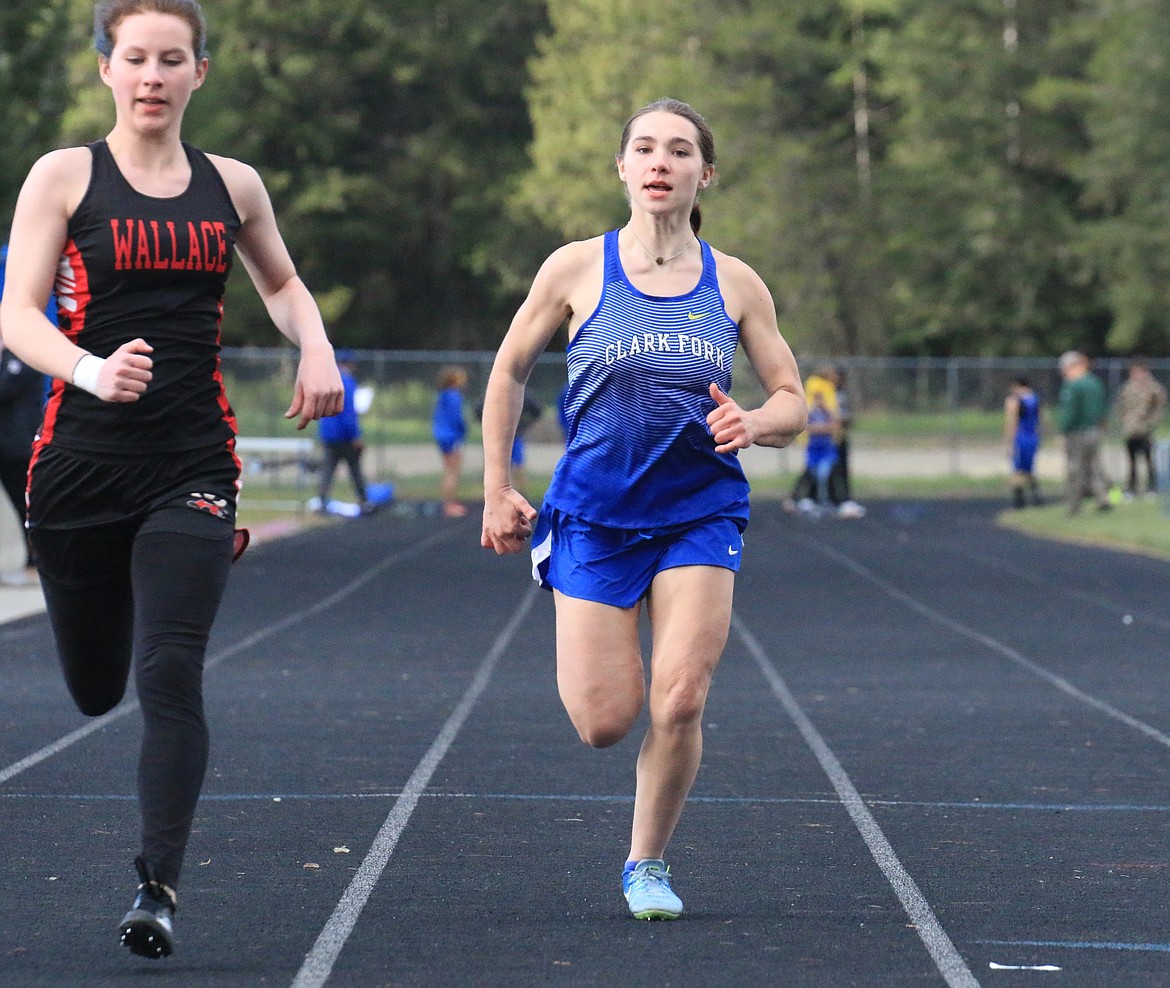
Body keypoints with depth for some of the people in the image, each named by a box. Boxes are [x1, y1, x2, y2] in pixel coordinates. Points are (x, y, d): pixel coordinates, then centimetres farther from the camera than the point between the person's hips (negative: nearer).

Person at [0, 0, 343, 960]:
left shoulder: (232, 186, 9)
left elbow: (283, 284, 27)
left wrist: (317, 350, 6)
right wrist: (92, 370, -27)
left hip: (193, 464, 1)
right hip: (82, 462, 0)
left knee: (169, 676, -16)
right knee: (95, 692, 11)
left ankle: (159, 889, -12)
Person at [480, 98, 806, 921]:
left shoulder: (736, 284, 2)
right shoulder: (577, 269, -1)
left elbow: (791, 402, 8)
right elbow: (510, 372, 11)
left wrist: (754, 423, -15)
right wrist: (497, 490, 9)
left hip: (700, 514, 1)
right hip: (593, 513, -1)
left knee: (679, 703, -13)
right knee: (604, 722, -5)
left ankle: (648, 863, 11)